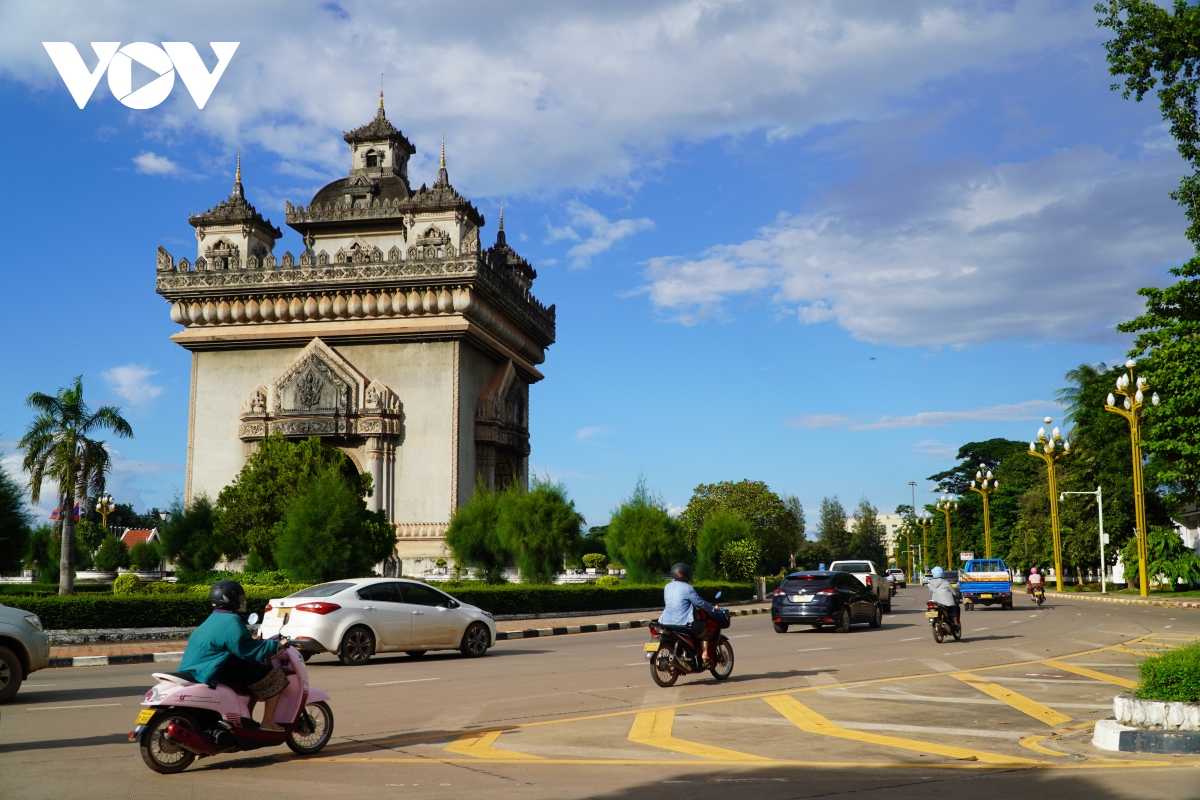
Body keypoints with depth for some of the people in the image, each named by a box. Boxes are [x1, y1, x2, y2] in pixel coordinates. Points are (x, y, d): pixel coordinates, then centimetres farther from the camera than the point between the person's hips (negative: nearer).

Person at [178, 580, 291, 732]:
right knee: (274, 675, -4)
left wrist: (259, 642, 31)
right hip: (218, 672, -11)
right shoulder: (230, 621, -17)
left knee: (259, 672, 24)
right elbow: (248, 651, -21)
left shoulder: (215, 619, 15)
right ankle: (268, 722, -2)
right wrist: (276, 645, -11)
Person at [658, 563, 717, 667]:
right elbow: (700, 602, -6)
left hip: (666, 622, 6)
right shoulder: (687, 588, -11)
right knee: (704, 630, 17)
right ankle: (704, 657, 9)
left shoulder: (667, 587, 9)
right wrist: (713, 608, 12)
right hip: (683, 623, -6)